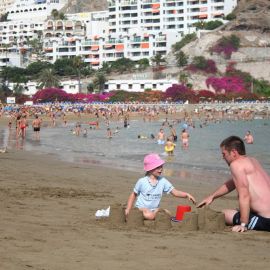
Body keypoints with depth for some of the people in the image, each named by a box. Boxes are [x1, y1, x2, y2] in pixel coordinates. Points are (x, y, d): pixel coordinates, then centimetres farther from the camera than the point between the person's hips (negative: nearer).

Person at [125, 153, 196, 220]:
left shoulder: (163, 181, -1)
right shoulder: (142, 182, -9)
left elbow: (175, 192, -2)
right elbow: (134, 194, 3)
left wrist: (187, 195, -18)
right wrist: (128, 209, -2)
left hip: (154, 209, 4)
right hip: (141, 208, -4)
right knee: (149, 216, -36)